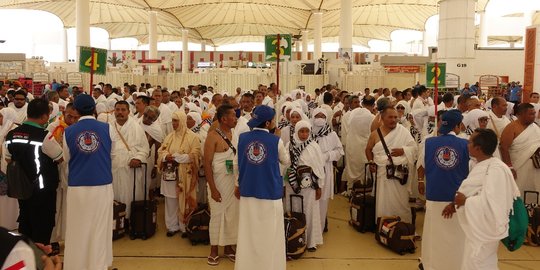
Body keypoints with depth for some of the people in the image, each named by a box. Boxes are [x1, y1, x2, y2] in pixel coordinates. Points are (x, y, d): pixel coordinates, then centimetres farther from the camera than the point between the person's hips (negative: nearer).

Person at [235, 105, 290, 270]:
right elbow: (286, 162, 7)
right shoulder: (276, 141, -10)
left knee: (248, 232, 15)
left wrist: (238, 184, 21)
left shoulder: (242, 138, -2)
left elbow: (238, 163, 8)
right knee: (269, 234, 10)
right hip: (270, 192, -3)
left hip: (248, 191, 3)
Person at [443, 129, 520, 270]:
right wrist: (455, 203, 9)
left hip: (484, 230, -10)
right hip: (477, 228, 10)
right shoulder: (482, 165, 7)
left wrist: (465, 201, -20)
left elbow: (490, 202, -32)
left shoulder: (496, 169, -25)